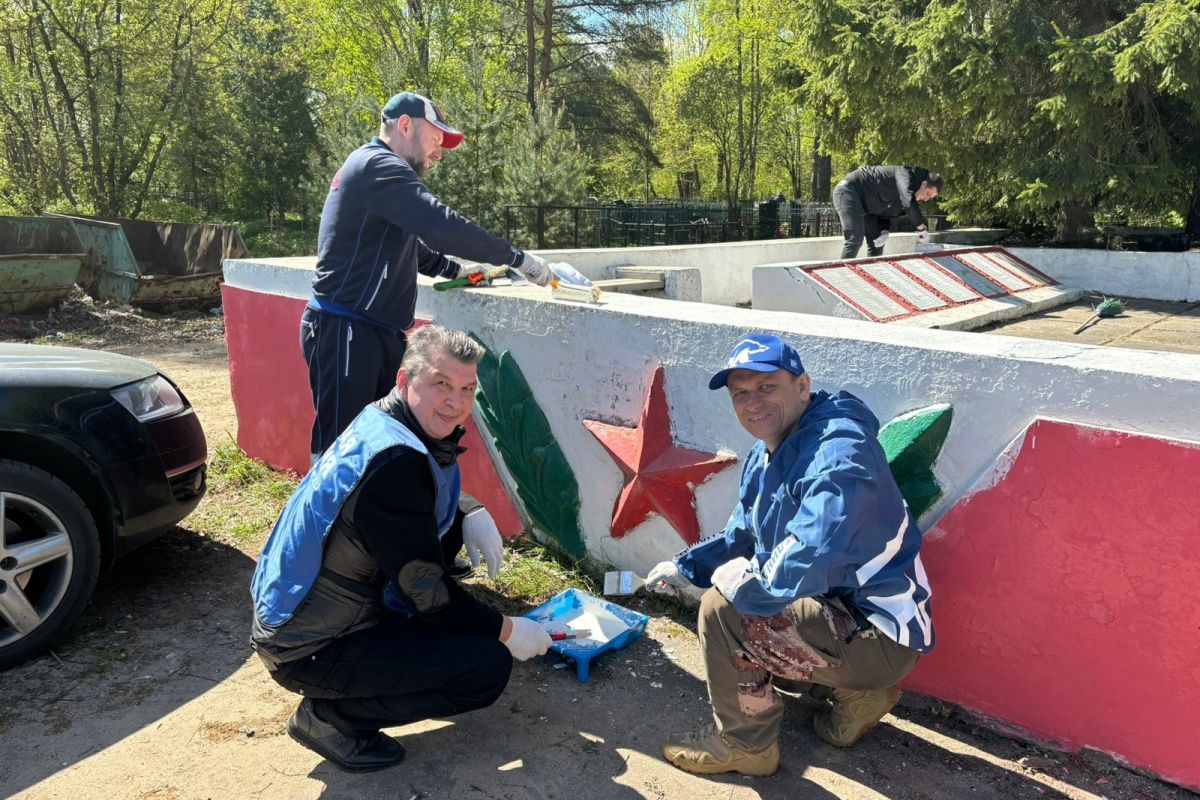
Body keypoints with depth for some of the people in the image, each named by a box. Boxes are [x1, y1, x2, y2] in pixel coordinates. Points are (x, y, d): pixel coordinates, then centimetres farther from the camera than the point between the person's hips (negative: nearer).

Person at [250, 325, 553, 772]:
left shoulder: (379, 425, -1)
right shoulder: (395, 460, -29)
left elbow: (434, 502, 19)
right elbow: (427, 595, -23)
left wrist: (470, 514, -2)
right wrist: (505, 630, -10)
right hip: (308, 651, -9)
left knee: (448, 528, 13)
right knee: (489, 667, -14)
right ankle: (330, 716, -2)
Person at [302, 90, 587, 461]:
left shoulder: (376, 168, 20)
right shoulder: (378, 165, -13)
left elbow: (410, 243, 30)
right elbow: (442, 226, -25)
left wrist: (455, 270, 17)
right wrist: (519, 258, -20)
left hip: (377, 331, 10)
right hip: (346, 332, -10)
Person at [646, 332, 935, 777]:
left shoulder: (838, 452, -25)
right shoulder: (763, 457, 6)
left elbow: (808, 561, -36)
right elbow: (740, 538, 18)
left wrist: (744, 580, -19)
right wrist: (685, 568, 4)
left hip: (879, 635, -10)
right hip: (836, 611, 10)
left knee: (722, 607, -20)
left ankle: (744, 744, 4)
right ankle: (853, 691, 17)